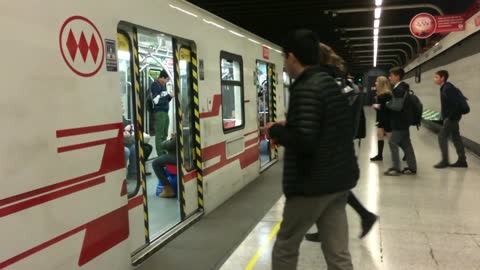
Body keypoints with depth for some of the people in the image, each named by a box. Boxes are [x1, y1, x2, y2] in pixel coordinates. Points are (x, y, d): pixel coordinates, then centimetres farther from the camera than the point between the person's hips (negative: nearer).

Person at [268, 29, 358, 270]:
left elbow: (303, 141, -27)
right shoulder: (331, 83, 12)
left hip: (314, 183, -8)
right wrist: (288, 128, 13)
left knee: (285, 247, 10)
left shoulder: (305, 88, -17)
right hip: (339, 179, 9)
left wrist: (276, 131, -9)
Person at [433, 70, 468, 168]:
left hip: (451, 118, -10)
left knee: (442, 137, -6)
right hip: (451, 117, 10)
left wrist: (451, 117, -22)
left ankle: (445, 161, -2)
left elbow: (457, 102, -25)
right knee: (456, 138, 11)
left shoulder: (447, 88, -17)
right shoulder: (445, 88, 13)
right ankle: (462, 160, 15)